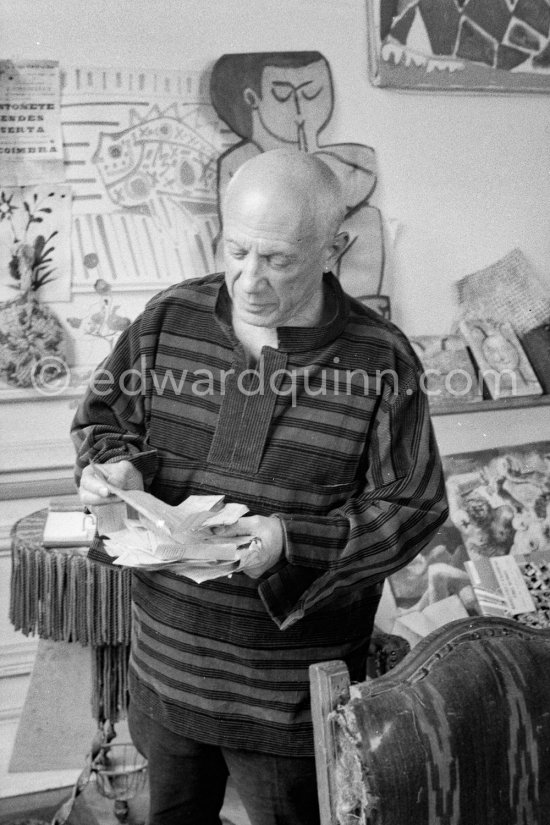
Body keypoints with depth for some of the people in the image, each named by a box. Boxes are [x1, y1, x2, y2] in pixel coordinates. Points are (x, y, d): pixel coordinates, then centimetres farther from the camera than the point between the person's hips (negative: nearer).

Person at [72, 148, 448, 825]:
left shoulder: (380, 360, -14)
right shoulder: (170, 318, -5)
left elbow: (412, 507, -12)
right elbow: (103, 414, 7)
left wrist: (293, 541, -25)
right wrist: (116, 465, -16)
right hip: (166, 661, 4)